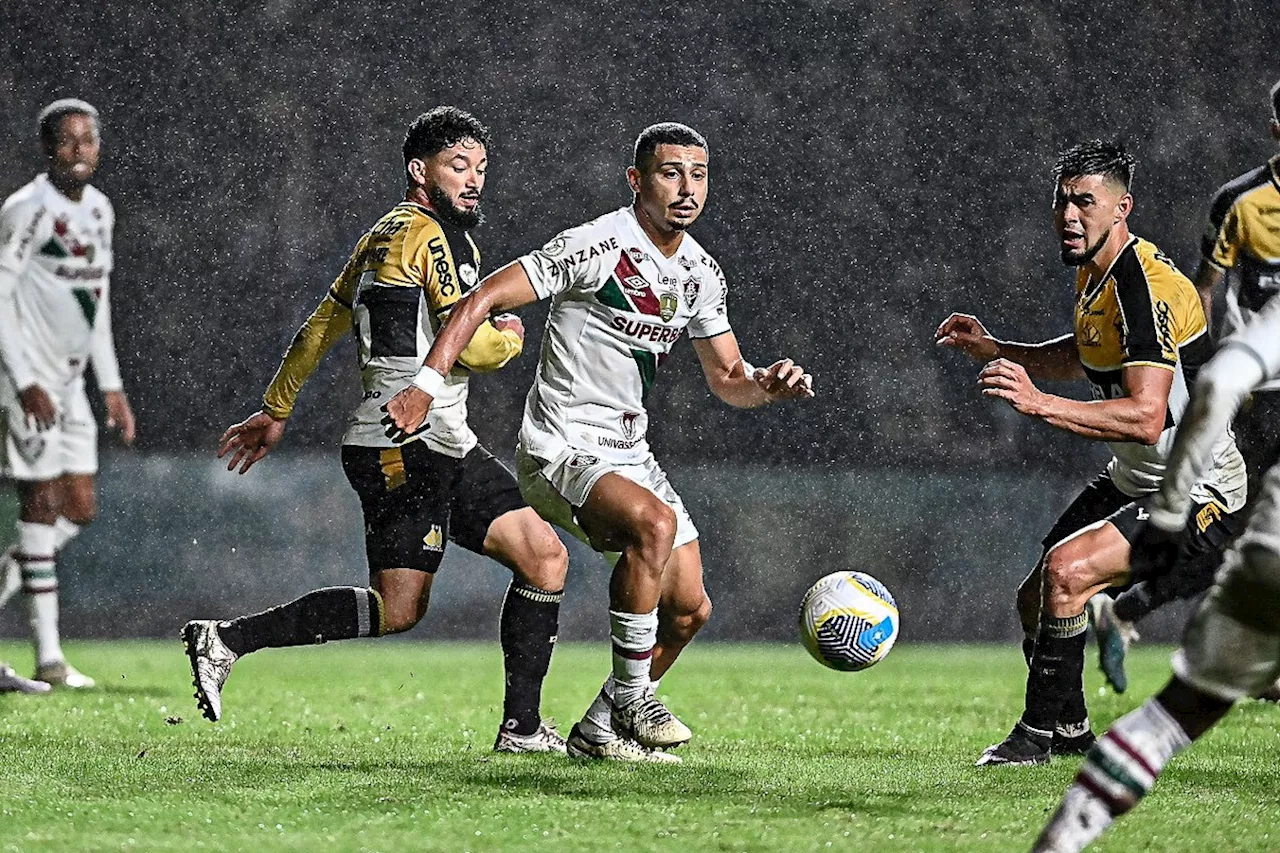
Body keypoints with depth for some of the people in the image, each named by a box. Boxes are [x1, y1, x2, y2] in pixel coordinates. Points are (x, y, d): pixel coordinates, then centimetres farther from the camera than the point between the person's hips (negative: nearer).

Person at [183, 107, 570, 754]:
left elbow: (322, 325, 24)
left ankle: (522, 726, 3)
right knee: (398, 609, -14)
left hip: (445, 448, 10)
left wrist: (274, 410, 30)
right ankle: (227, 640, -10)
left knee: (545, 557, 4)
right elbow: (472, 347, -15)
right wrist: (509, 337, 7)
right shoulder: (430, 234, -9)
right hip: (410, 446, -10)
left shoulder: (385, 235, 20)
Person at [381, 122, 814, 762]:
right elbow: (483, 300, -17)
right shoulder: (596, 245, -16)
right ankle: (632, 698, -19)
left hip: (629, 453, 8)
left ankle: (598, 731, 20)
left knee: (689, 609, 2)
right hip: (562, 449, -8)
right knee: (654, 523, -34)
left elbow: (727, 378, 16)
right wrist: (427, 386, -25)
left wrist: (767, 385, -8)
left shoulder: (701, 273, 7)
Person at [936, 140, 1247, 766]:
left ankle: (1039, 733, -13)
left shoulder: (1145, 286, -26)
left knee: (1066, 571, -26)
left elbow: (1146, 418, -35)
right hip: (1132, 481, 10)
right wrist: (996, 350, 12)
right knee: (1035, 600, 11)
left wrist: (1041, 403, -41)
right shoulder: (1093, 272, 4)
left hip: (1197, 496, -10)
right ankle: (1070, 730, 33)